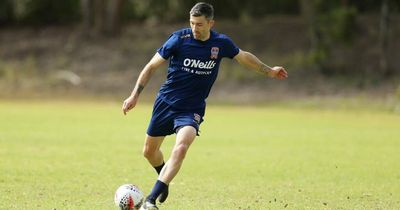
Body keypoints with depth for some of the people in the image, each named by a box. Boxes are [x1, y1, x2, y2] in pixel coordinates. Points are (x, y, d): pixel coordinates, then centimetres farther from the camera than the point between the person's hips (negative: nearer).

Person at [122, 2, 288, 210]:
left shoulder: (221, 43, -6)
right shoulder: (179, 39, -13)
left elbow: (243, 56, 16)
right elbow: (152, 66, -6)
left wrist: (269, 71, 23)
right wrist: (135, 95, -11)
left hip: (192, 109, -1)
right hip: (165, 102, 1)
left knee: (181, 148, -27)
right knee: (149, 151, 12)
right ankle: (164, 177, 47)